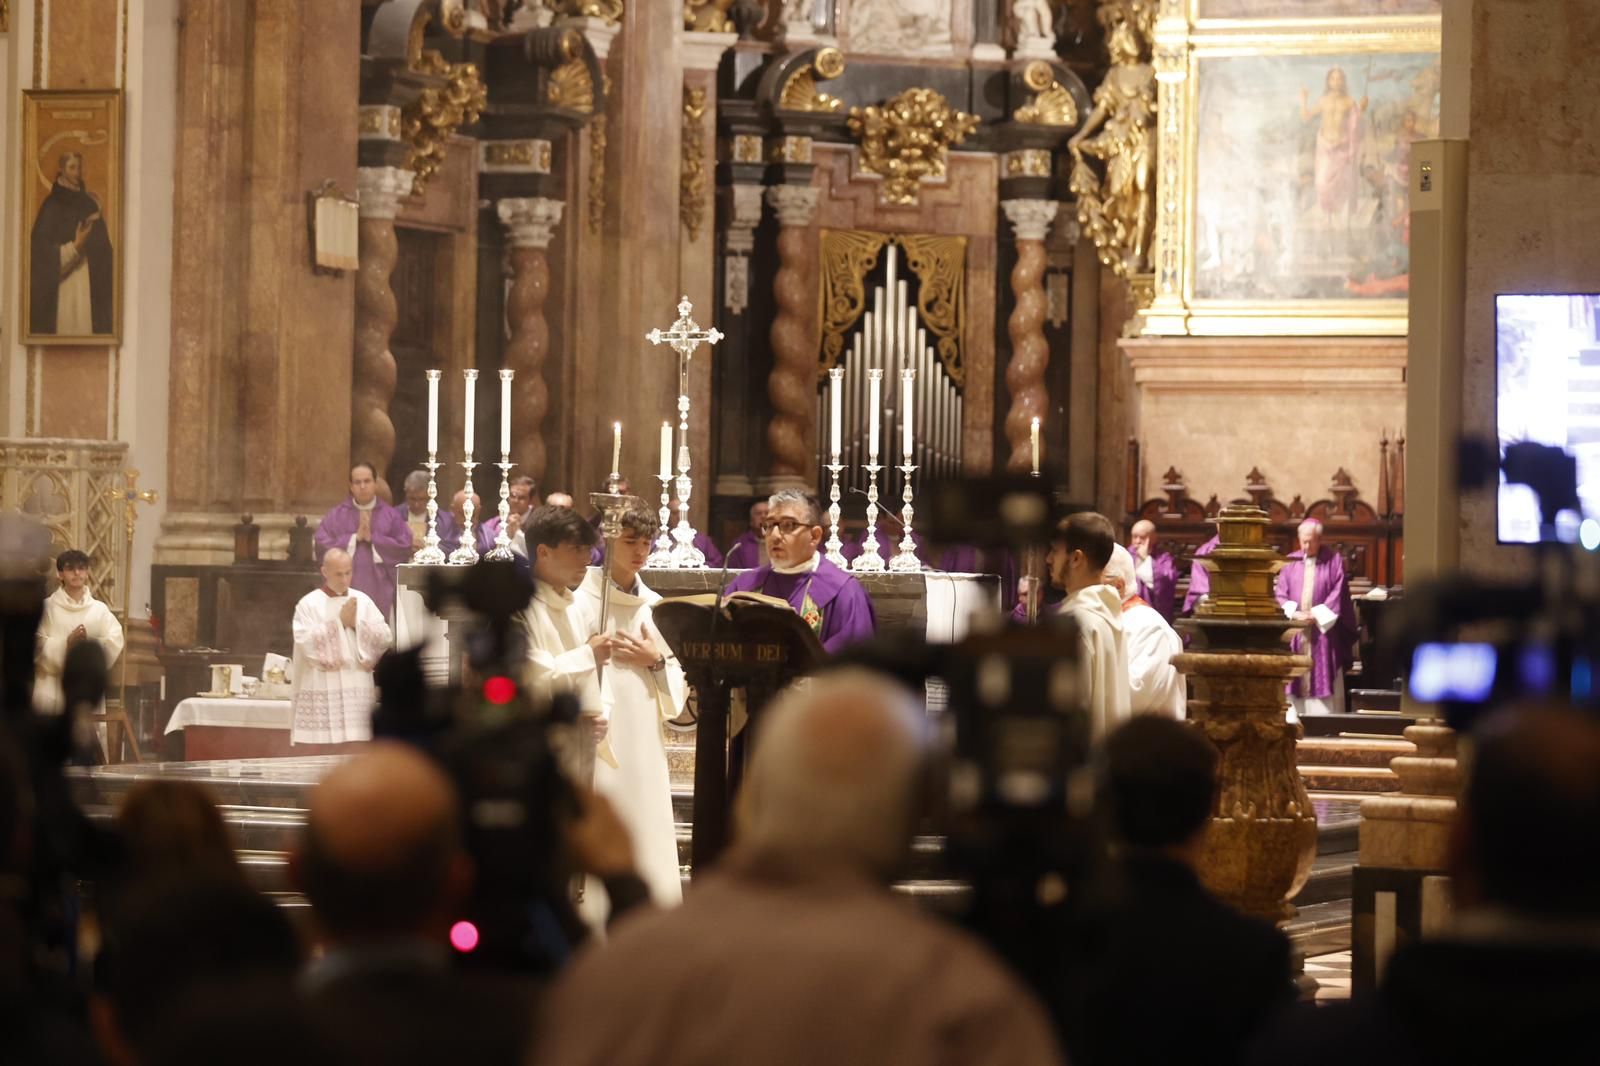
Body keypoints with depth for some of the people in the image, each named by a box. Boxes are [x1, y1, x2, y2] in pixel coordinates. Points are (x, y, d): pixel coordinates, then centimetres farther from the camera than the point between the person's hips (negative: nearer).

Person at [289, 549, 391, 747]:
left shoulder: (363, 601, 11)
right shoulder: (308, 604, 1)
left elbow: (384, 638, 4)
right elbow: (307, 643, -12)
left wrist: (356, 623, -8)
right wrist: (339, 622, -9)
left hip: (358, 693, 3)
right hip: (321, 695, -3)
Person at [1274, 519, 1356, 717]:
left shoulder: (1334, 560, 1)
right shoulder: (1291, 561, 9)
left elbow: (1337, 595, -3)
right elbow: (1281, 594, 6)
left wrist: (1317, 615, -12)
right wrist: (1294, 613, -11)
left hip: (1323, 629, -3)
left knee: (1323, 679, -4)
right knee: (1296, 678, 1)